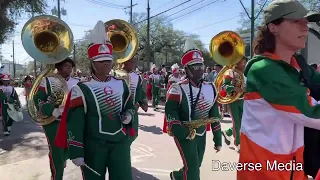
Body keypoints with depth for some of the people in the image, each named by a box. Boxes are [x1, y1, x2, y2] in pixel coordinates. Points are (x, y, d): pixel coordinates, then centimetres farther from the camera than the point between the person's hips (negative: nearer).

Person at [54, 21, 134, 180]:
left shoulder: (121, 84, 4)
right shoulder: (82, 90, -10)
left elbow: (129, 106, 18)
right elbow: (74, 124, -10)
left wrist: (129, 115, -5)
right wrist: (76, 152, -12)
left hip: (120, 142, 3)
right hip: (93, 146, -3)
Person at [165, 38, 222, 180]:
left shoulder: (210, 88, 2)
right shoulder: (178, 89, -16)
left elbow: (214, 115, 6)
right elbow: (170, 112, -18)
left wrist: (217, 138, 7)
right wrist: (179, 131, -30)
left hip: (201, 134, 6)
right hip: (184, 135, -6)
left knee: (194, 167, 19)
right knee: (192, 168, -11)